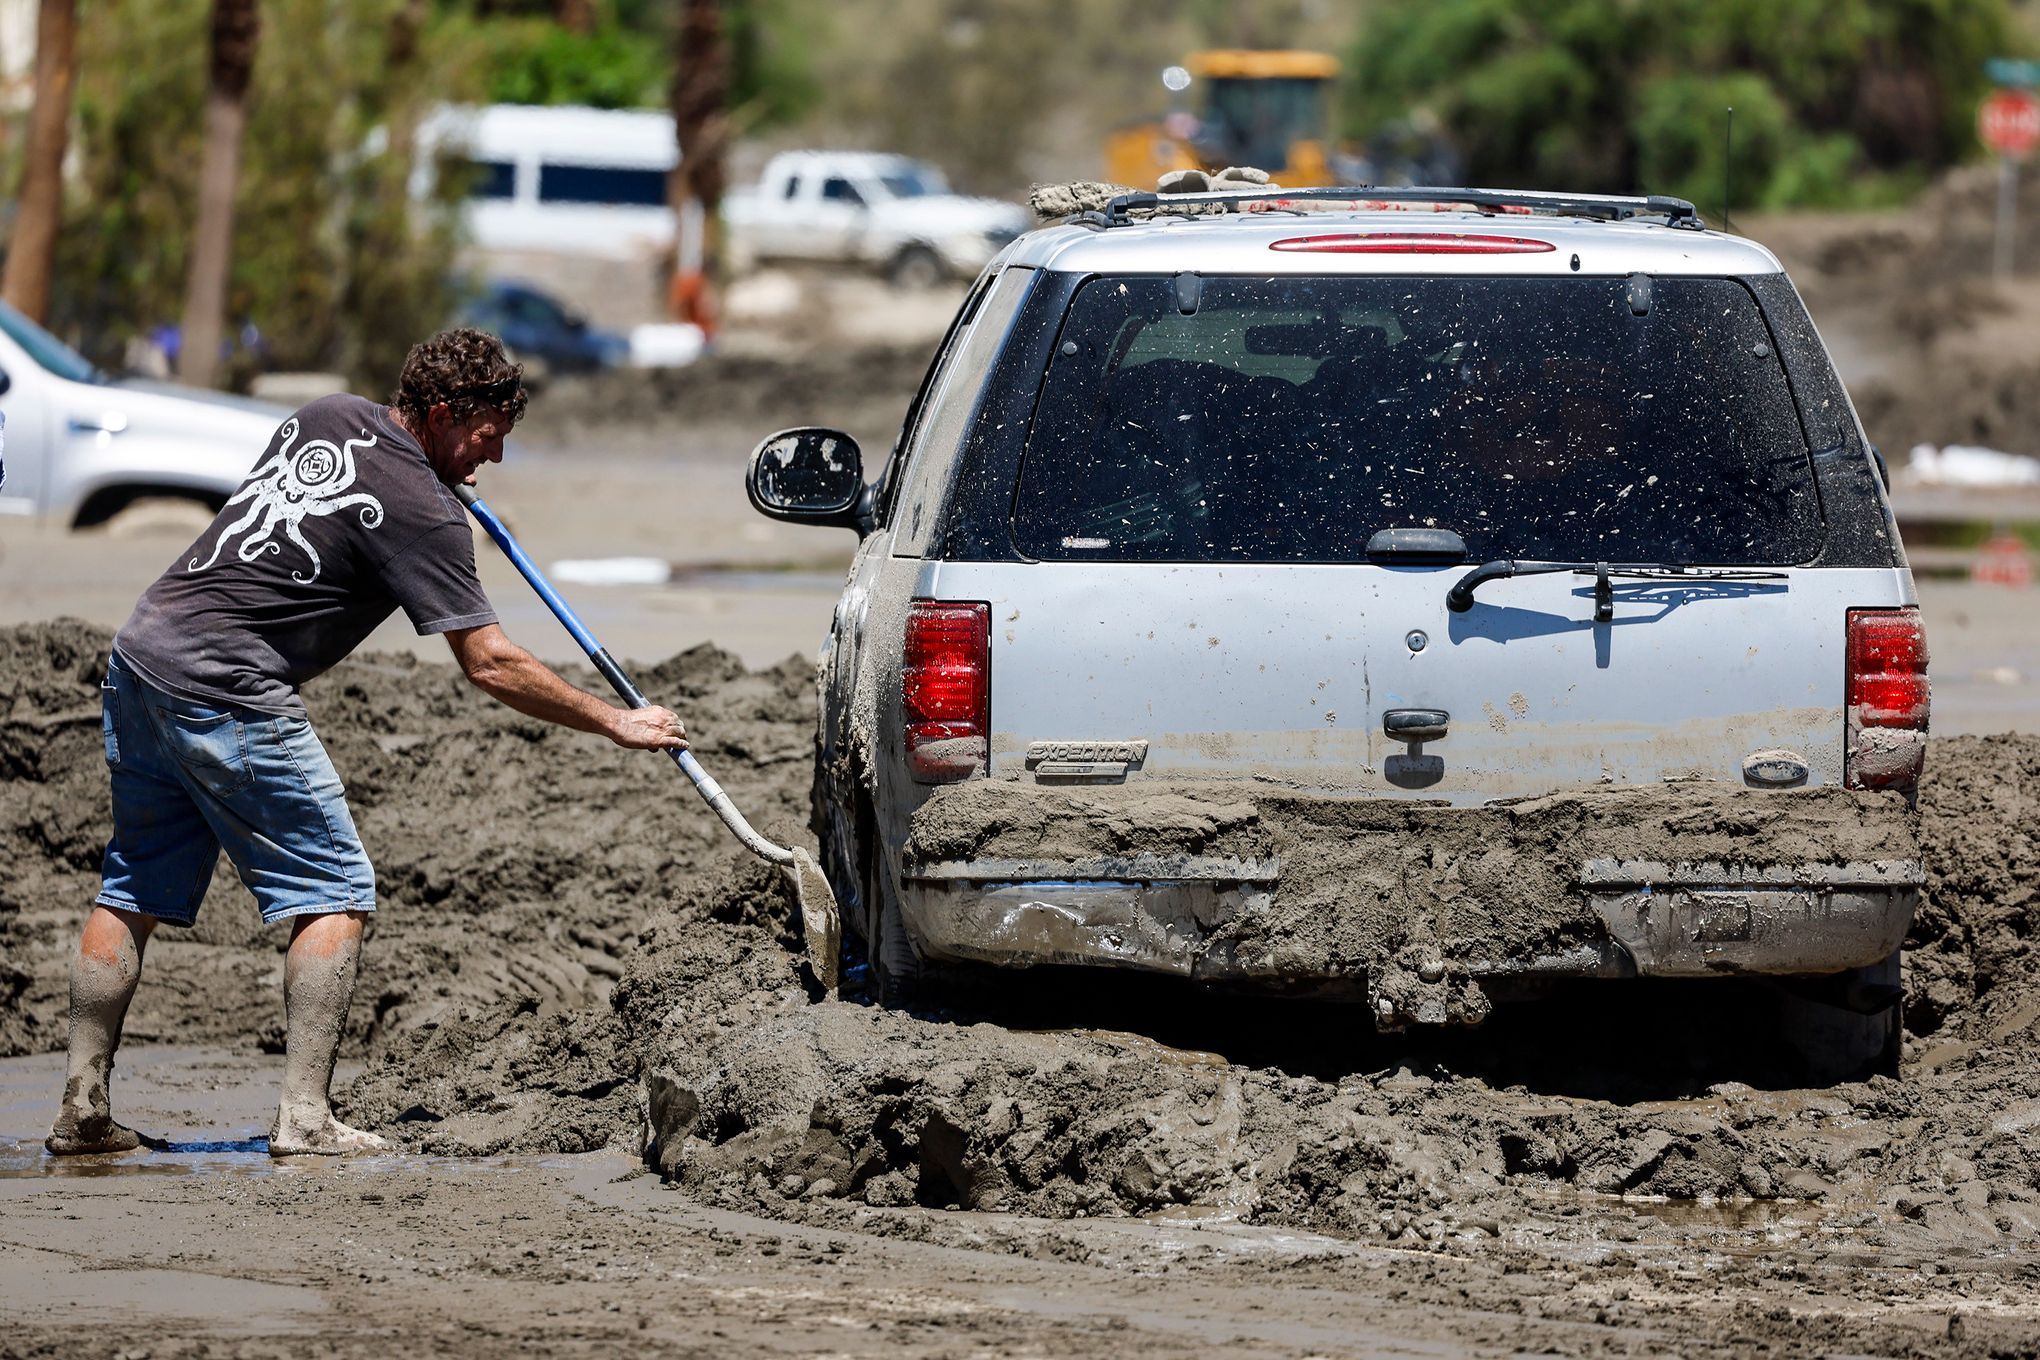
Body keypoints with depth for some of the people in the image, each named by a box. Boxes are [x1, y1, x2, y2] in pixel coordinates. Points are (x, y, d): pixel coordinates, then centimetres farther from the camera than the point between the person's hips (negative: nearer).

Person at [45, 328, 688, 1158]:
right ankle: (305, 1117, -7)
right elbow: (490, 665, -11)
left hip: (142, 651, 8)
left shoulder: (326, 417, 11)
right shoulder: (422, 513, -11)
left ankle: (82, 1107, 12)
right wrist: (616, 723, -2)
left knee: (135, 888, 14)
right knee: (334, 891, 0)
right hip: (229, 694, -8)